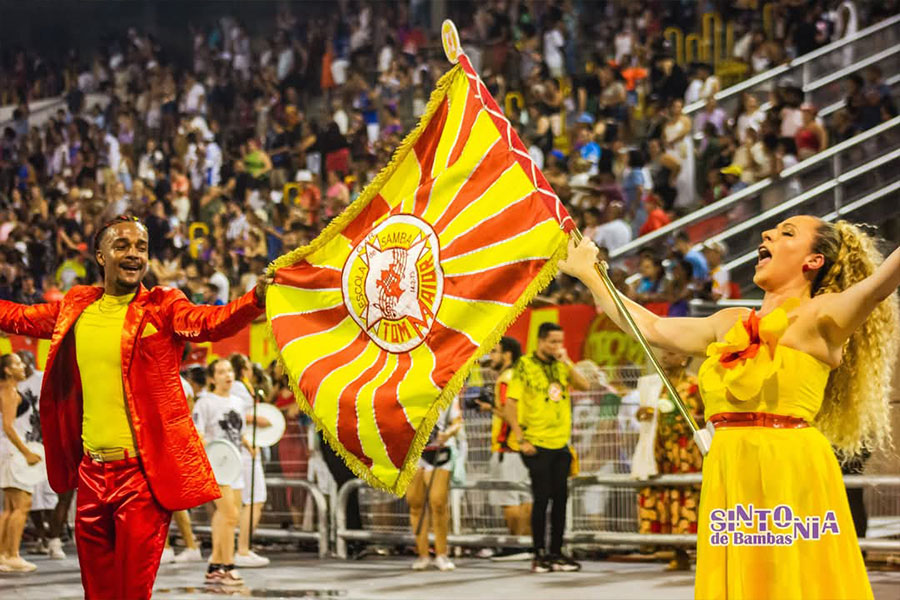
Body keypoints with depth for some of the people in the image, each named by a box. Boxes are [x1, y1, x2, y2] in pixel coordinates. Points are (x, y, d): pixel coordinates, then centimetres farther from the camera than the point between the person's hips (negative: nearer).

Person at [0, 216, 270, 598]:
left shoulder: (162, 308, -5)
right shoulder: (76, 308, 8)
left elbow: (212, 322, -25)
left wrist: (256, 299, -44)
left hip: (143, 470, -5)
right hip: (91, 469, 5)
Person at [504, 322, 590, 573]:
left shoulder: (561, 366, 10)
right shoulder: (525, 366, -5)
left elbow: (584, 385, -4)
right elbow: (510, 404, -7)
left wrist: (567, 362, -11)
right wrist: (521, 440, -12)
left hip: (560, 444, 5)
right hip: (537, 445, -5)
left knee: (560, 498, 6)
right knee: (542, 499, -4)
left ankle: (556, 554, 14)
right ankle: (539, 555, 3)